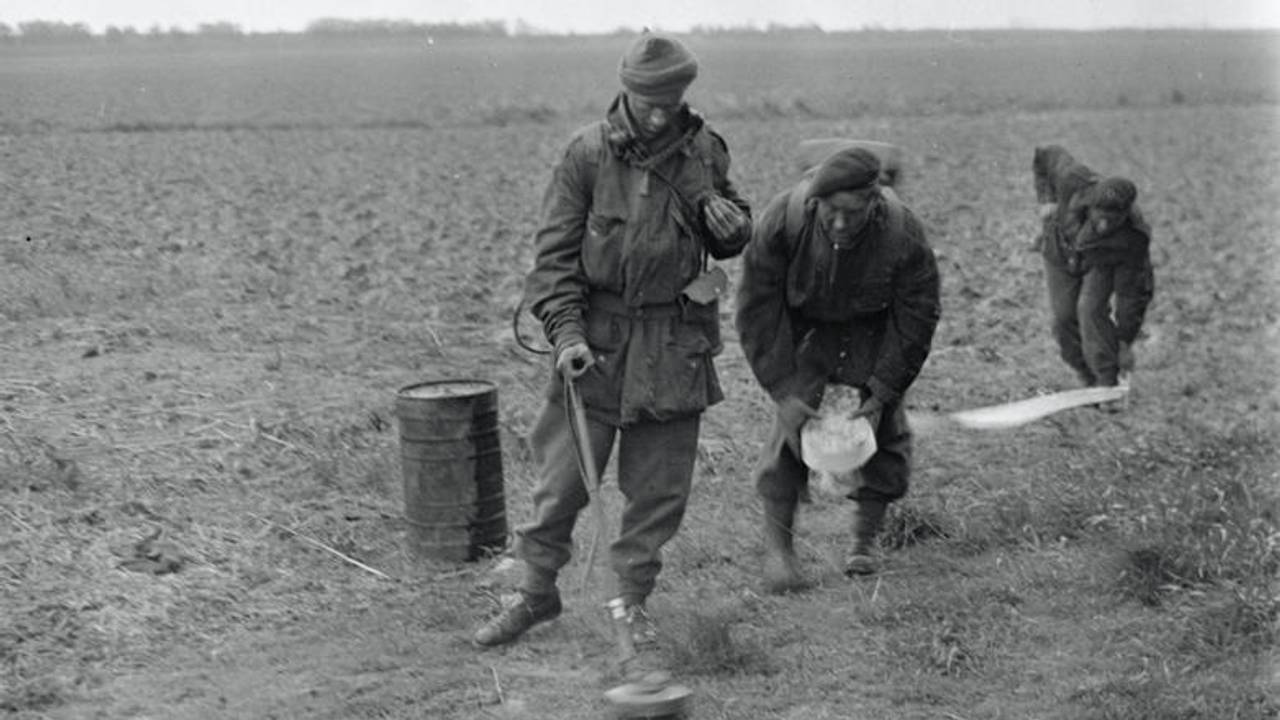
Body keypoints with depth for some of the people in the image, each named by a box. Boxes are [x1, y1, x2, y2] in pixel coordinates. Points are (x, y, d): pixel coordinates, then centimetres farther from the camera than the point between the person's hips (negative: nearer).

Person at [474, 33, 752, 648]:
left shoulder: (704, 151, 2)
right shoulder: (588, 152, -7)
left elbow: (730, 241, 16)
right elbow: (555, 252, -6)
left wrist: (731, 226, -8)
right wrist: (566, 332, -16)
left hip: (674, 343, 2)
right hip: (597, 338, -2)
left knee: (658, 484, 8)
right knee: (564, 474, 3)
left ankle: (633, 601, 23)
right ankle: (536, 592, 20)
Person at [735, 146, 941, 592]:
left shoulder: (903, 236, -31)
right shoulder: (781, 222, -32)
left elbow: (917, 321, -17)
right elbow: (757, 310, -22)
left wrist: (881, 395, -19)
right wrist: (785, 392, -25)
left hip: (875, 328, 1)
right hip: (805, 324, -1)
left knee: (885, 426, -3)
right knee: (792, 423, -13)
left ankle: (864, 542, 15)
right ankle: (777, 547, -6)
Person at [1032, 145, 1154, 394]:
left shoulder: (1134, 239, -39)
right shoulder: (1074, 182, -40)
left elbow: (1132, 292, -28)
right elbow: (1048, 155, -16)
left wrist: (1125, 344, -22)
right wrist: (1047, 199, -23)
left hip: (1102, 262, -3)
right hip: (1062, 251, 3)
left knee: (1091, 310, -25)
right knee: (1064, 317, -4)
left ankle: (1109, 387, -17)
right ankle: (1091, 383, 13)